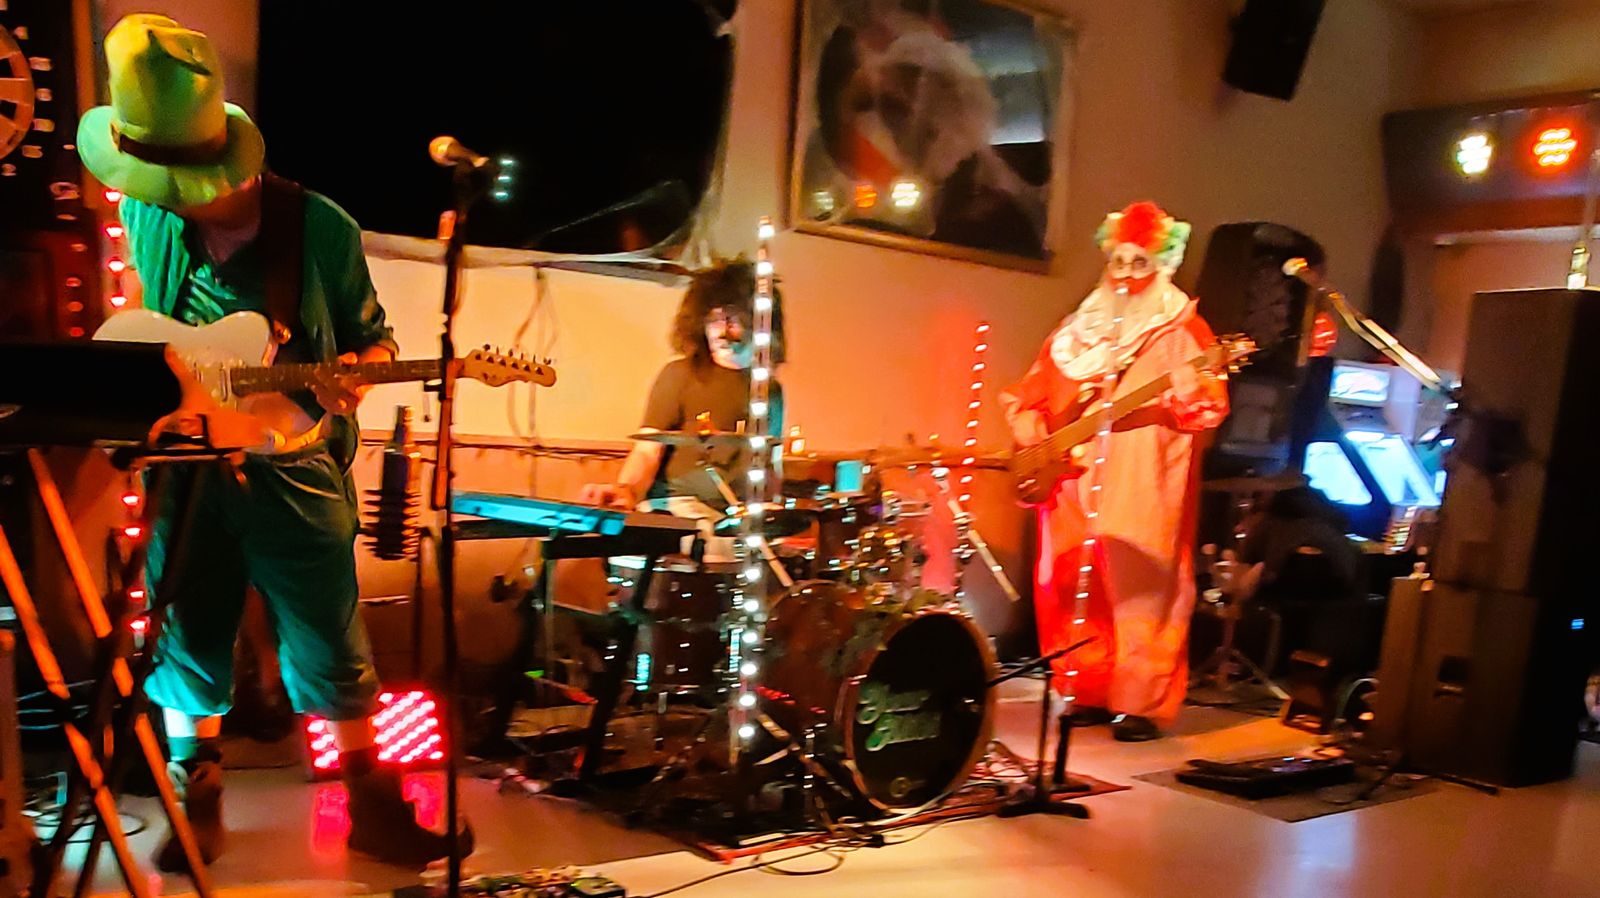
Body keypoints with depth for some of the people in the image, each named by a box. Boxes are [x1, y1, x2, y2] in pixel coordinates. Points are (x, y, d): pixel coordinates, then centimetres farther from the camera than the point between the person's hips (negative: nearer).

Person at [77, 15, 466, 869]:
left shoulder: (322, 228, -10)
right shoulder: (141, 215, -3)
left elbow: (371, 337, 0)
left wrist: (354, 376, -21)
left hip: (293, 468, -2)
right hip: (182, 461, 3)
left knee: (334, 654, 4)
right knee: (186, 644, 14)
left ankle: (374, 811, 21)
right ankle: (197, 808, 35)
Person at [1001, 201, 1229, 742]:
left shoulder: (1180, 329, 2)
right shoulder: (1078, 328, 17)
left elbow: (1210, 407, -9)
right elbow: (1032, 390, 21)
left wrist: (1184, 393, -29)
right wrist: (1027, 424, 2)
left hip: (1141, 490, -5)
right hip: (1073, 482, 6)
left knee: (1138, 591, -8)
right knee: (1071, 587, 7)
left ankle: (1142, 703, 0)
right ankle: (1090, 693, 19)